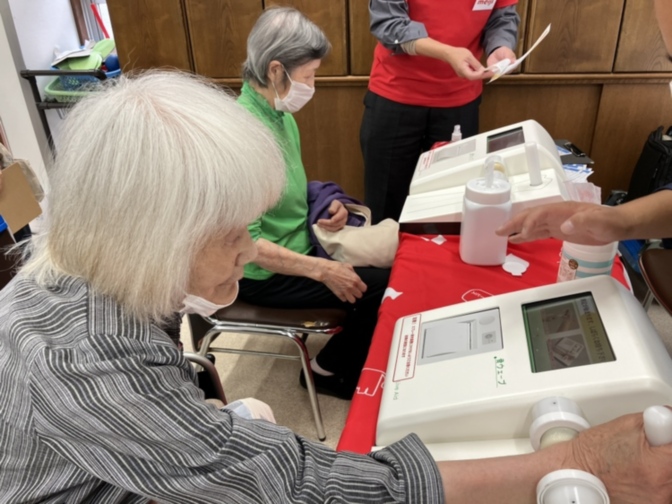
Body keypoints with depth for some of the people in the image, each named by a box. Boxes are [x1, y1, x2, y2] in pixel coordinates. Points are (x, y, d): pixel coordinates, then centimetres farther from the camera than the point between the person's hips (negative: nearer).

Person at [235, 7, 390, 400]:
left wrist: (324, 204, -4)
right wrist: (322, 270, -28)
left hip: (298, 243, 8)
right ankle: (332, 370, 13)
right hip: (267, 274, -8)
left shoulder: (279, 112, 0)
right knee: (383, 289, -10)